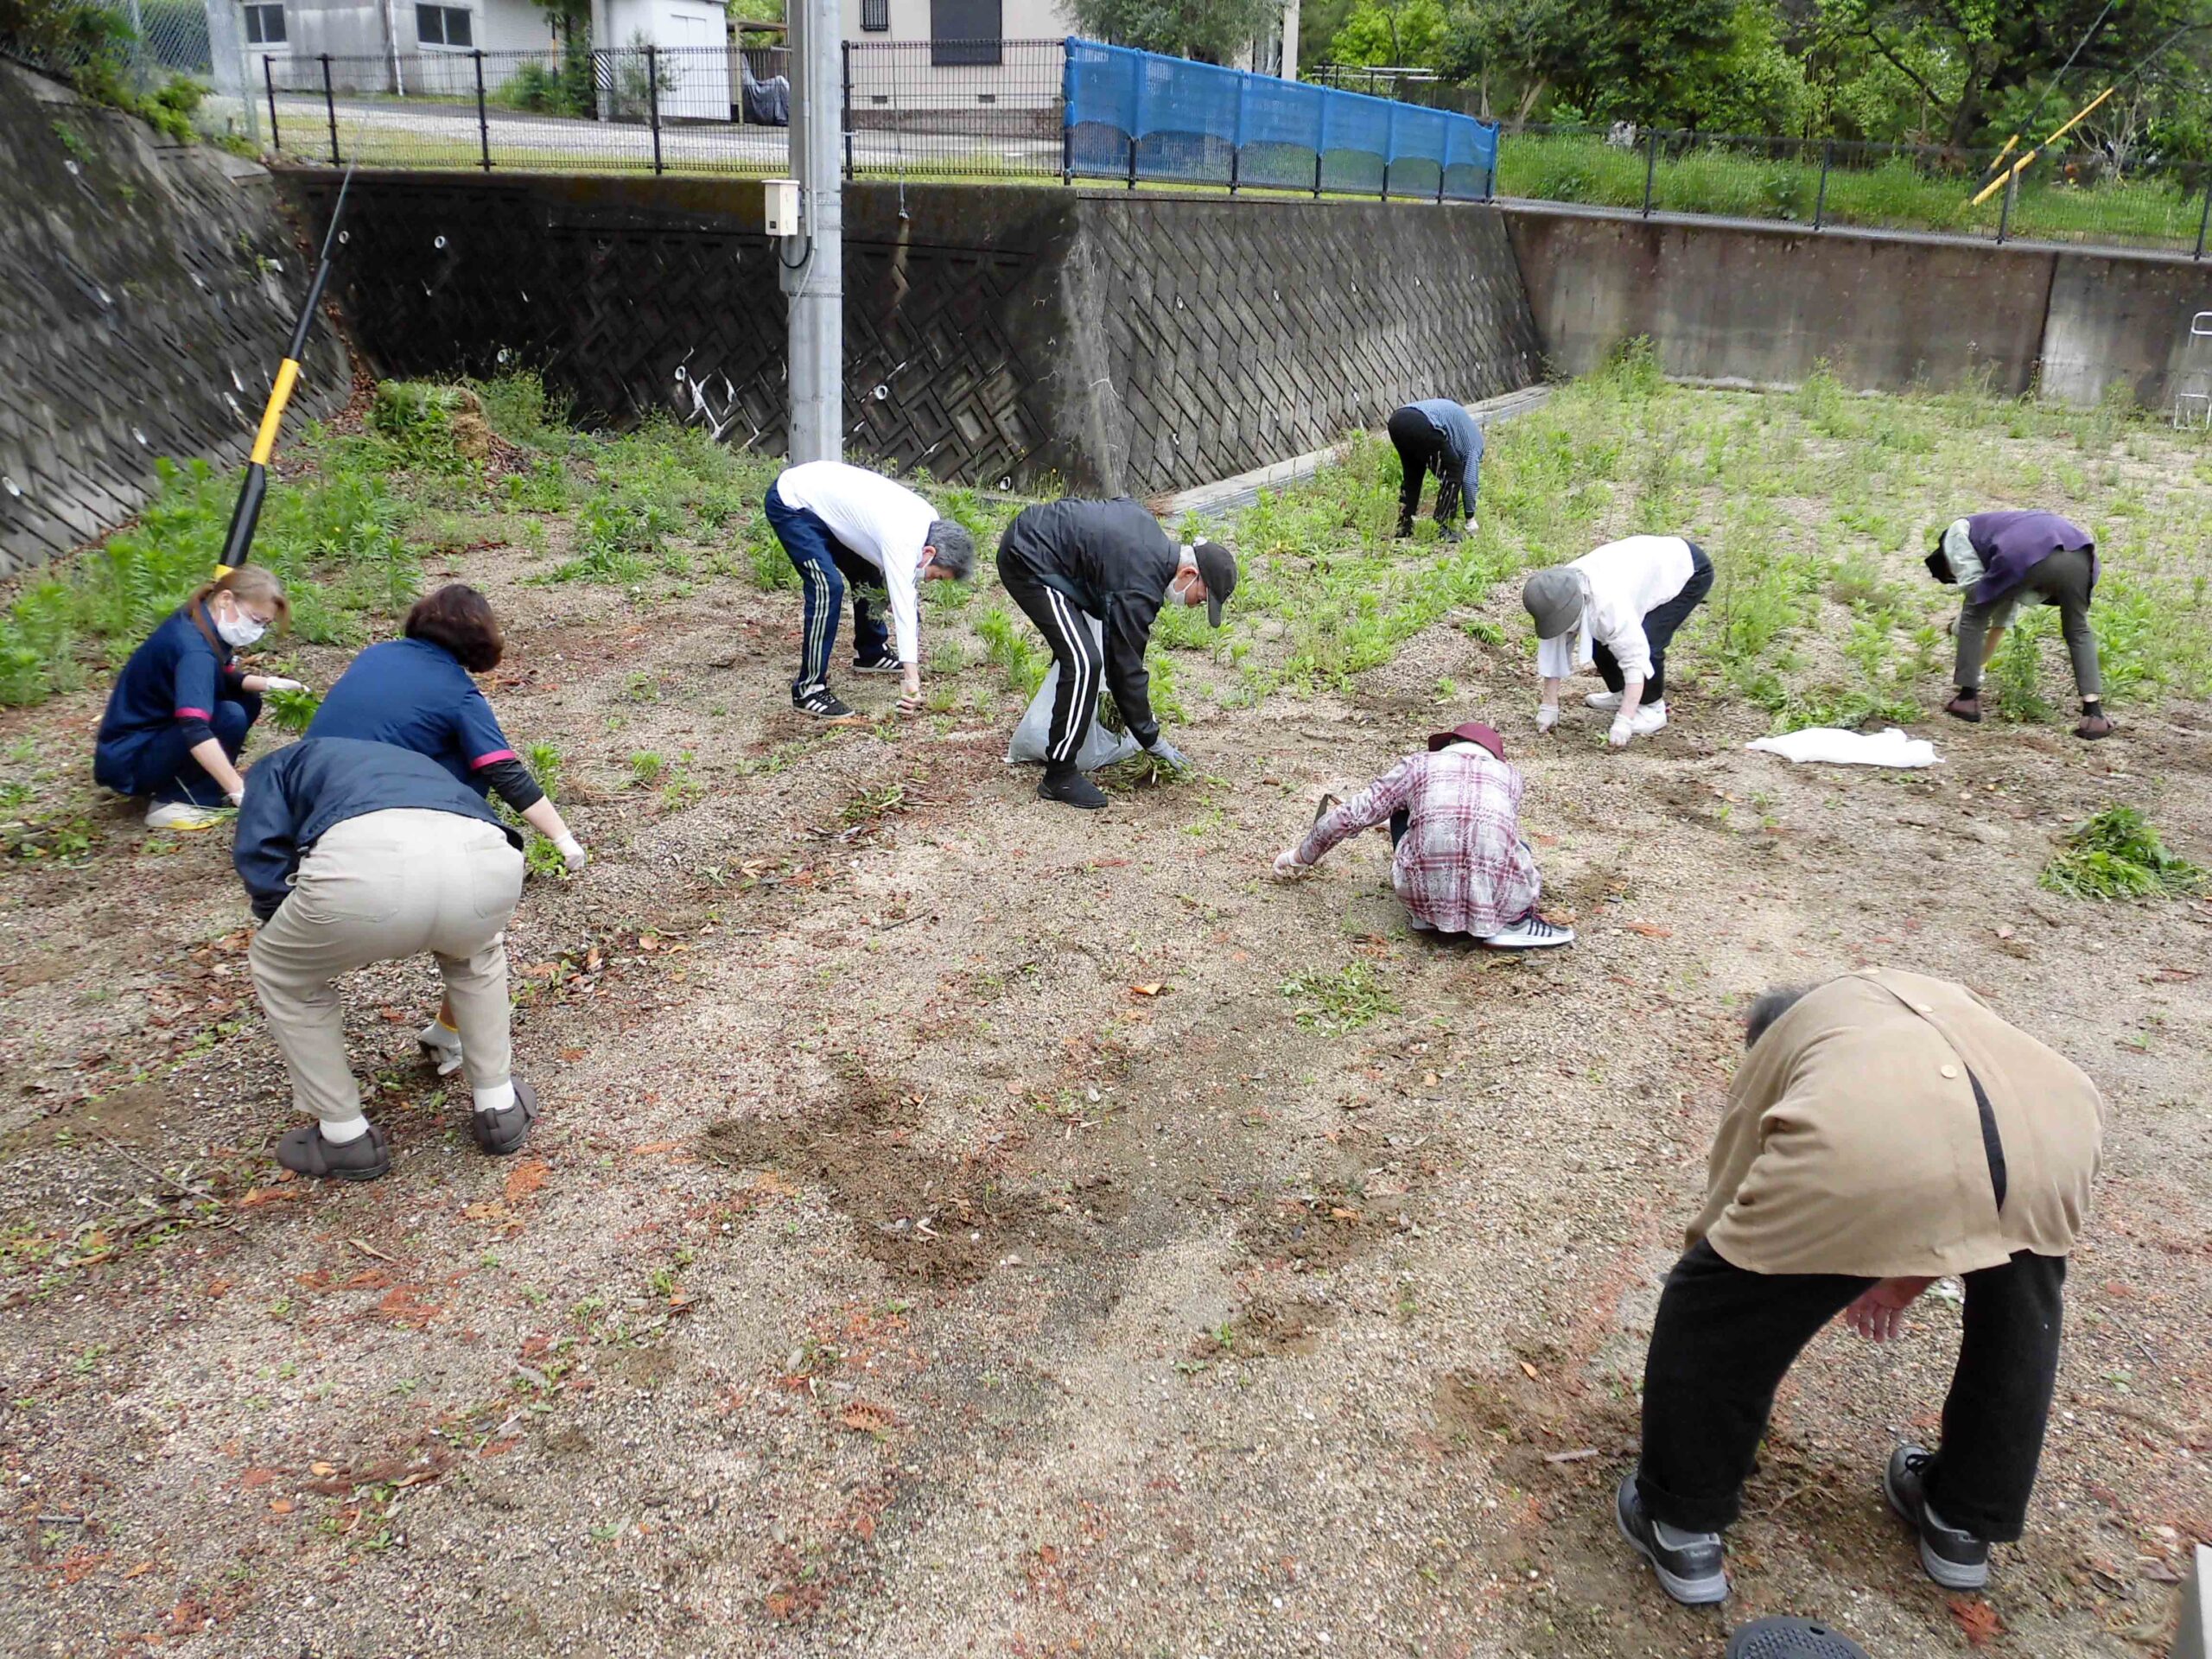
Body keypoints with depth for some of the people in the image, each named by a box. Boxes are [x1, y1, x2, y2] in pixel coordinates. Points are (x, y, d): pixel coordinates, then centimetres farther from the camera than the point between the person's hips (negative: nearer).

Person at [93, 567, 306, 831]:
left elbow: (225, 679, 13)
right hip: (128, 759, -10)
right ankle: (171, 803, -14)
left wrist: (269, 683, -8)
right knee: (230, 717, -26)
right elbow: (195, 730, -41)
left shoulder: (201, 622, -1)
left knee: (247, 700, 3)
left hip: (157, 732, 10)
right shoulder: (194, 648, -29)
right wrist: (240, 792, -47)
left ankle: (180, 782, 7)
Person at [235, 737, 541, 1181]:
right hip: (483, 860, 4)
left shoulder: (279, 767, 37)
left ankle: (345, 1136, 33)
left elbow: (260, 861, 16)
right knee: (474, 949, 41)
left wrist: (310, 936, 35)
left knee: (279, 972, 31)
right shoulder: (420, 765, 48)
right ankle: (498, 1105, 39)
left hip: (363, 865, -3)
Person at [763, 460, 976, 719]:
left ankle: (870, 653, 36)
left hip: (820, 492, 10)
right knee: (828, 587, -21)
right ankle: (808, 689, -16)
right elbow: (903, 607, -34)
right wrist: (911, 677, -36)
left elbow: (909, 592, 6)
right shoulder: (902, 541, -30)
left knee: (868, 574, 16)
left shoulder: (929, 521, -3)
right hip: (790, 503, -10)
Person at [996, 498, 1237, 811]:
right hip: (1030, 560, -11)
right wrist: (1153, 741, -8)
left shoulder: (1151, 529, 4)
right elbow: (1127, 668, -17)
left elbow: (1119, 503, 26)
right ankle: (1059, 777, -8)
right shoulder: (1140, 589, -21)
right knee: (1084, 662, -16)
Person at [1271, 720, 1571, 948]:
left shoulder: (1419, 764, 18)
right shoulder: (1509, 774, 24)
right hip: (1499, 899, 1)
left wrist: (1301, 855, 36)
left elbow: (1352, 814, 20)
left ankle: (1425, 916, 22)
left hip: (1427, 892, -1)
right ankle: (1514, 923, 11)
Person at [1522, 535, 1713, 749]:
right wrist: (1548, 707, -7)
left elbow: (1635, 659, -40)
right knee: (1600, 638, 3)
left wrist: (1623, 722, -41)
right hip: (1651, 566, 8)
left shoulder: (1607, 604, -42)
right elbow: (1553, 650, -9)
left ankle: (1653, 707, -1)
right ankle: (1620, 693, 26)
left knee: (1646, 643, -24)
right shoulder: (1557, 597, -19)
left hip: (1688, 569, -8)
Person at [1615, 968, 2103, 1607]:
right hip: (2055, 1130, 4)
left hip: (1863, 1146, -4)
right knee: (2021, 1308, 37)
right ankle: (1964, 1525, 50)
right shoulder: (1940, 998, 45)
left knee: (1713, 1312, 21)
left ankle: (1681, 1527, 35)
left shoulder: (1775, 1044, 36)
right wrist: (1906, 1276, 64)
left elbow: (1729, 1206, 38)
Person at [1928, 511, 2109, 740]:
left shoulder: (1957, 533, 29)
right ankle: (2093, 715, 13)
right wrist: (1981, 664, 57)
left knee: (1973, 615, 19)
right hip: (2077, 551, 6)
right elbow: (2003, 619, 49)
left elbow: (1973, 585, 18)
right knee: (2078, 631, 25)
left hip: (2027, 556, -6)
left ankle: (1967, 699, 23)